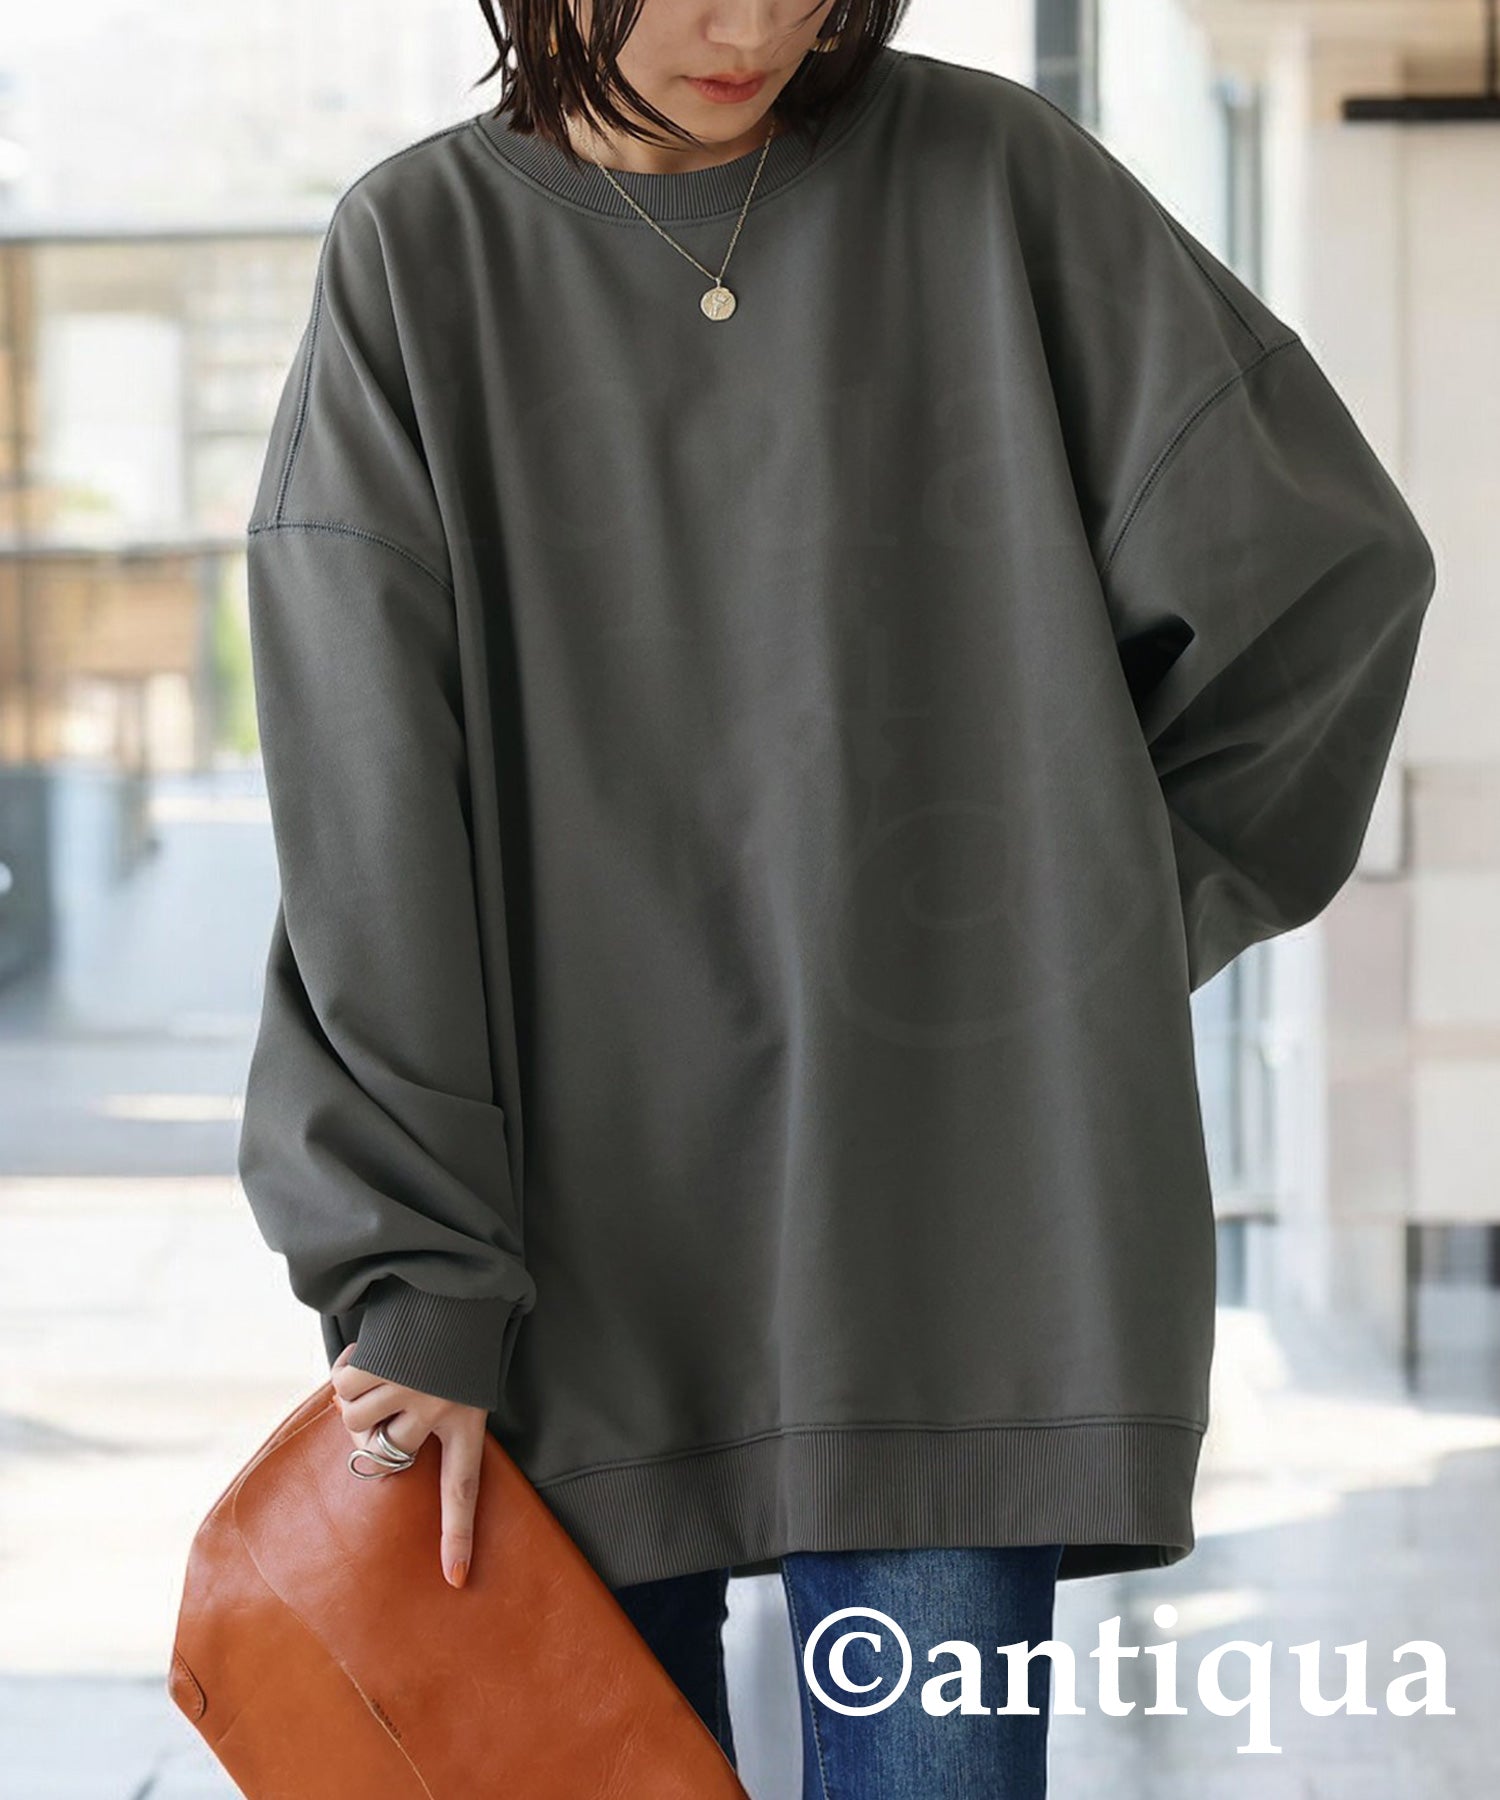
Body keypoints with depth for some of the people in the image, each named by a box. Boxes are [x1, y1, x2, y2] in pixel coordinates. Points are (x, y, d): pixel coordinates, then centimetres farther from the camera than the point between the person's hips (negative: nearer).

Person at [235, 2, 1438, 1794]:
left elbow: (1325, 563, 6)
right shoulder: (421, 254, 1)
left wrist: (1122, 922, 9)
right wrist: (410, 1277, -10)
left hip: (943, 1217, 0)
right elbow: (369, 826, -5)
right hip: (580, 1230, 1)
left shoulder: (987, 178, 1)